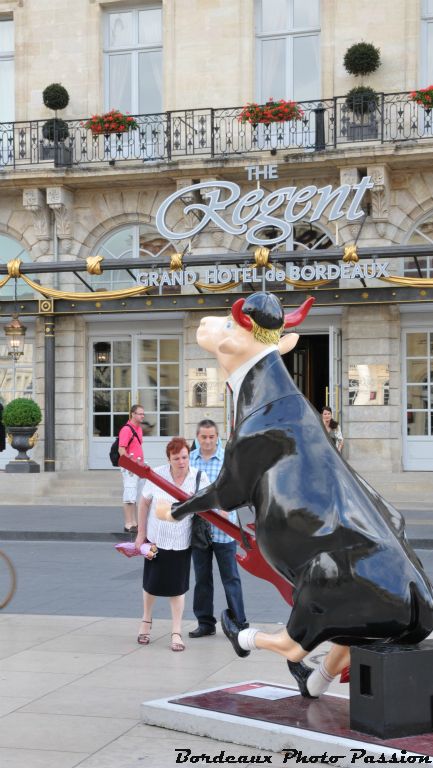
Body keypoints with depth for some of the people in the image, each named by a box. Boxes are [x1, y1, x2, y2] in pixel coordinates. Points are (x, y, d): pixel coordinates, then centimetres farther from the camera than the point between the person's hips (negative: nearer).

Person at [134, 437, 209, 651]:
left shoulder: (199, 477, -10)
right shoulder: (157, 475, -12)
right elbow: (144, 503, 1)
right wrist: (141, 533, 2)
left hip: (181, 543, 0)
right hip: (155, 539, 0)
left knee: (177, 587, 3)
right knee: (151, 583, 13)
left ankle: (176, 632, 14)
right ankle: (146, 621, 38)